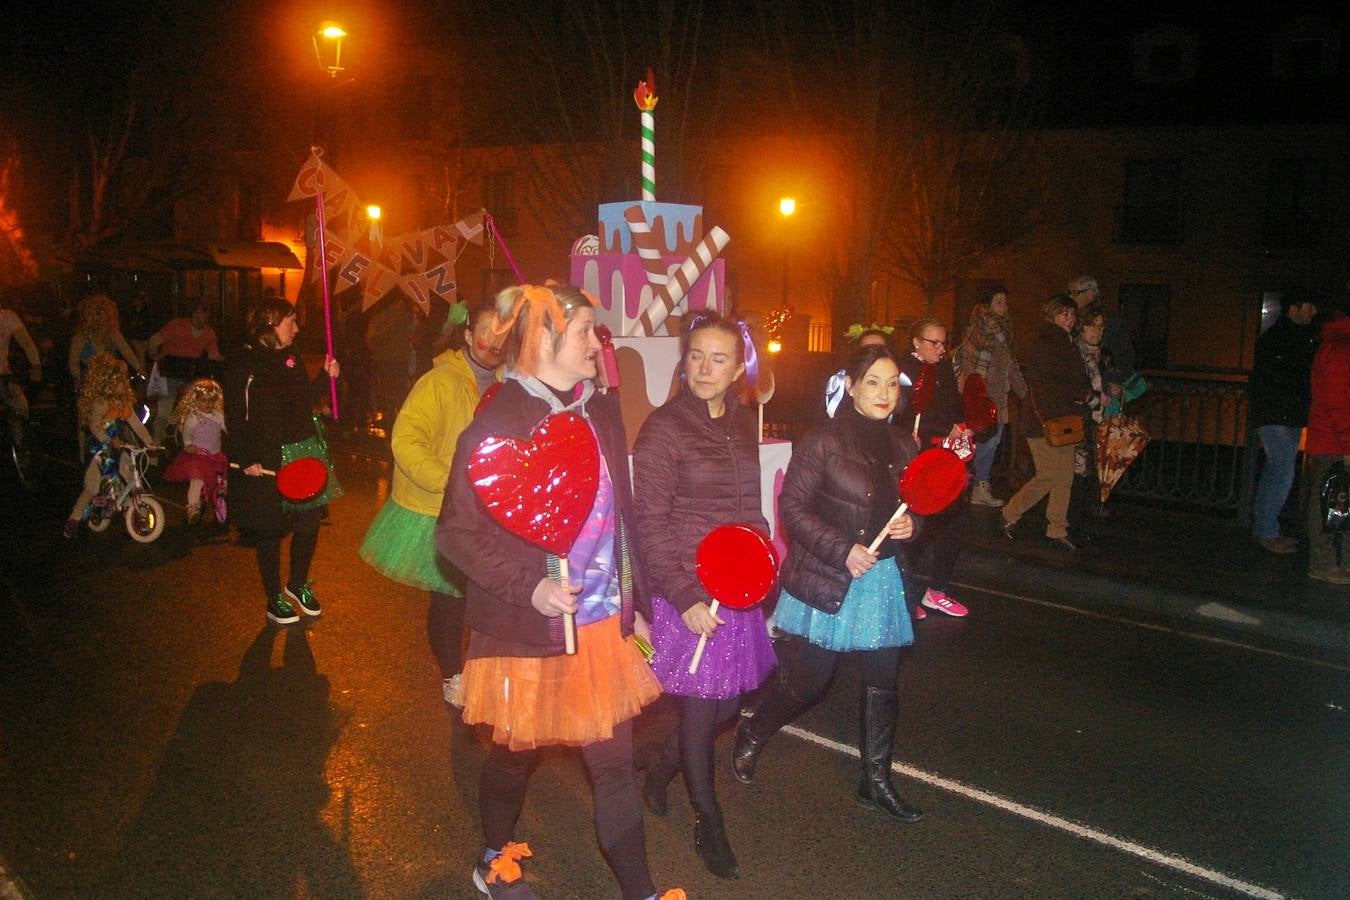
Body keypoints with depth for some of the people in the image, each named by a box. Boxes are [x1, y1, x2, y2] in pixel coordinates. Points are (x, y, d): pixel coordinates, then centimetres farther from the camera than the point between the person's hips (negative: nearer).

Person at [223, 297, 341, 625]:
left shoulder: (290, 358, 10)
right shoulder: (242, 362, -11)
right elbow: (234, 416, -14)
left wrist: (326, 377, 0)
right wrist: (246, 459, -19)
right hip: (263, 463, -6)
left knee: (309, 522, 9)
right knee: (269, 531, 6)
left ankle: (297, 585, 32)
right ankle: (274, 600, 23)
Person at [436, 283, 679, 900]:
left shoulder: (602, 411, 5)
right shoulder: (497, 423, -14)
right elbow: (457, 533, -14)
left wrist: (635, 605, 15)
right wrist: (529, 587, -24)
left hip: (605, 624, 5)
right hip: (529, 632, -5)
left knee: (616, 762, 9)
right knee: (516, 754, 16)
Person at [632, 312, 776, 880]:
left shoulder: (742, 423, 7)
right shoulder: (664, 428, -12)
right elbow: (650, 525, -14)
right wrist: (685, 598, -18)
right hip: (688, 593, -6)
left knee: (727, 703, 14)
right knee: (701, 709, 5)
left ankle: (659, 776, 40)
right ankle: (708, 823, 27)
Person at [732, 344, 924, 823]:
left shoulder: (902, 445, 6)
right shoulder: (824, 441, -12)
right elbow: (793, 506, -13)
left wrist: (910, 524, -5)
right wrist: (844, 551, -21)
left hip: (885, 577, 6)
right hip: (829, 581, -6)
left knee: (883, 681, 11)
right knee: (807, 681, 3)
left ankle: (877, 782, 27)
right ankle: (751, 736, 31)